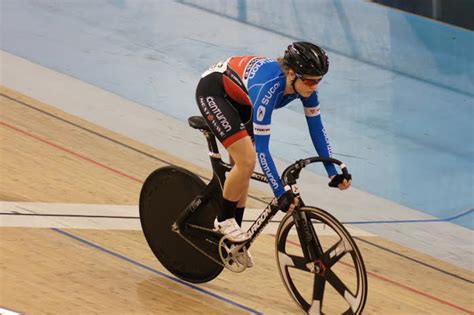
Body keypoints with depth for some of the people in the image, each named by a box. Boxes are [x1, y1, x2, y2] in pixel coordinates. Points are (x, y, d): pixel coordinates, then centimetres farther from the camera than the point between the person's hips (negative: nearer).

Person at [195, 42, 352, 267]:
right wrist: (280, 193, -42)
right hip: (212, 91, -8)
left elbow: (317, 128, -7)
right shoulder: (269, 87, -40)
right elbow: (261, 146, -40)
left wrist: (333, 173, -10)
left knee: (243, 166, 7)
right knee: (247, 161, -21)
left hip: (238, 97, 8)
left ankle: (234, 241, 17)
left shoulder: (305, 85, -20)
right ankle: (224, 221, 0)